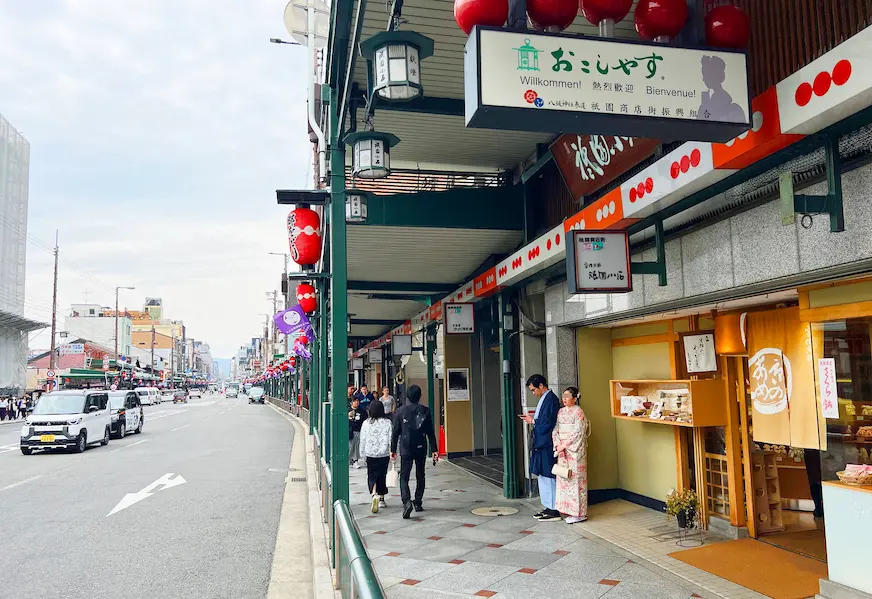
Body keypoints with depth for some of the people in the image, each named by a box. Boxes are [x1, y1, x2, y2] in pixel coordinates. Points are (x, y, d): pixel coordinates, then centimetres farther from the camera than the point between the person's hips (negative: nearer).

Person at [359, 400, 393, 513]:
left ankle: (375, 494, -19)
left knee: (372, 476, 6)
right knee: (382, 476, 14)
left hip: (370, 454, -1)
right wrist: (392, 452, 5)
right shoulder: (387, 422, -6)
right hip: (384, 454, 1)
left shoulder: (366, 423, -5)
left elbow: (362, 440, 0)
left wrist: (363, 453, 10)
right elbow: (391, 439, -4)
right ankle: (381, 499, 22)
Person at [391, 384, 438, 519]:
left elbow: (395, 432, 0)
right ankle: (418, 503, 19)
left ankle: (407, 501, -21)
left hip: (406, 449, -2)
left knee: (404, 477, -1)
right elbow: (430, 432, 1)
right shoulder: (425, 411, -1)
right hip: (421, 448, 2)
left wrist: (393, 449, 7)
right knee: (420, 476, 16)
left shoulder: (400, 411, -3)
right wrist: (434, 450, 5)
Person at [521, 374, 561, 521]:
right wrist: (532, 419, 3)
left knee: (548, 477, -4)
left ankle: (554, 511, 4)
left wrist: (533, 421, -8)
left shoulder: (550, 399, -16)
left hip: (546, 445, -10)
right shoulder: (545, 398, 14)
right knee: (543, 476, 14)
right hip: (540, 444, 10)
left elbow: (547, 422, -20)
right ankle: (548, 508, 22)